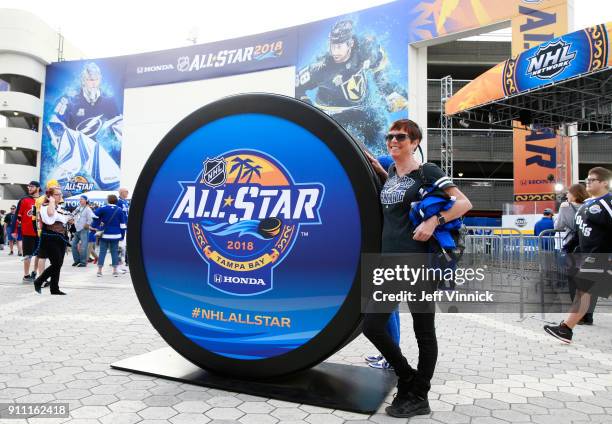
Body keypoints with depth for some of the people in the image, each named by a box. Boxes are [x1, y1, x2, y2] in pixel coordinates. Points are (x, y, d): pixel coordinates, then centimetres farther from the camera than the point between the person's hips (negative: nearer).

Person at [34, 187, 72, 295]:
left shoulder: (61, 208, 17)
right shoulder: (45, 206, -7)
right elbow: (50, 213, -32)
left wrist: (69, 221, 8)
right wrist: (52, 201, -17)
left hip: (61, 238, 8)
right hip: (50, 238, -8)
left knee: (58, 264, 8)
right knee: (56, 263, -13)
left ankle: (55, 288, 15)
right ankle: (38, 282, 7)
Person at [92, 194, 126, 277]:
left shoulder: (104, 209, -5)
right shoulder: (119, 210, 0)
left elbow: (94, 215, -15)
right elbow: (122, 224, 1)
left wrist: (94, 225, 0)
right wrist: (122, 235, 7)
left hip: (105, 234, -1)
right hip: (116, 235, 1)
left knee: (102, 251, 6)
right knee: (114, 252, 8)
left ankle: (99, 270, 5)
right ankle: (115, 271, 7)